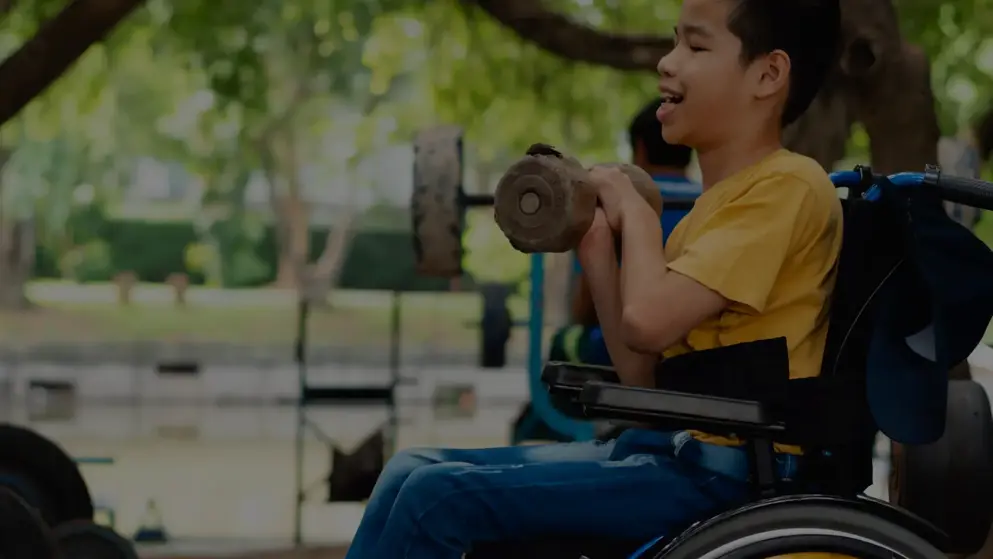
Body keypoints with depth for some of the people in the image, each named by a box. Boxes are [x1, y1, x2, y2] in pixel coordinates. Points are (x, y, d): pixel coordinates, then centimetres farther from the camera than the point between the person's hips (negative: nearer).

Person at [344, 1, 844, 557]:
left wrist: (635, 212, -5)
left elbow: (648, 321, -23)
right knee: (415, 470, 7)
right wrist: (597, 251, 5)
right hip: (664, 449, 10)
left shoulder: (786, 185, -12)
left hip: (719, 472, -10)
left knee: (439, 497, -17)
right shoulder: (721, 200, 18)